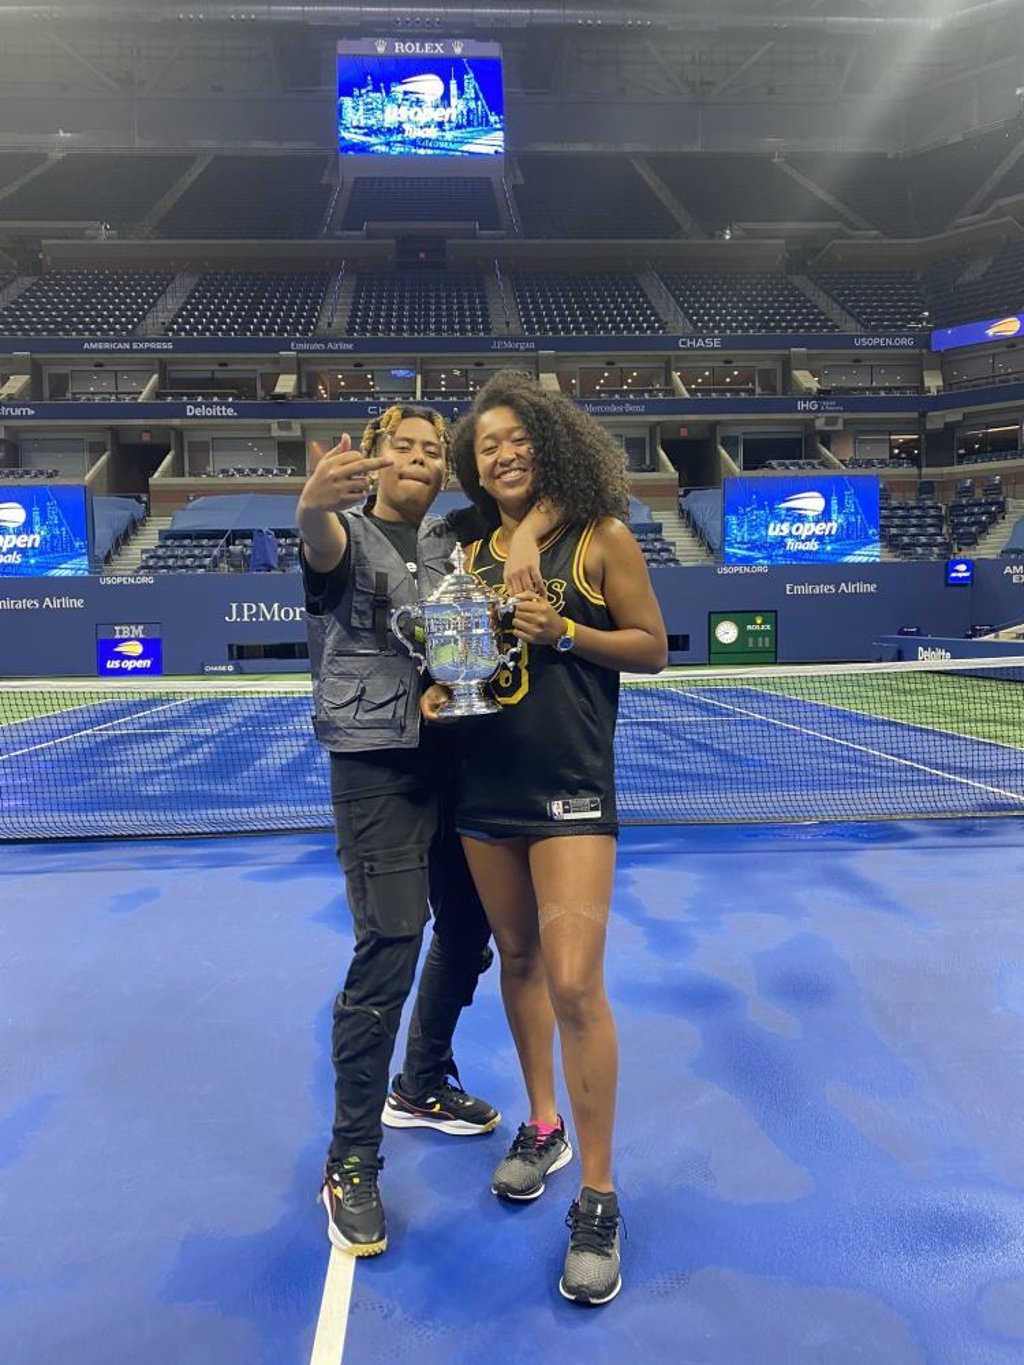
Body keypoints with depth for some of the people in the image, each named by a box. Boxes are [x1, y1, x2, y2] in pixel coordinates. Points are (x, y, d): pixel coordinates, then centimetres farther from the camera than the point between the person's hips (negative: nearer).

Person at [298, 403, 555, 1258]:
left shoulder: (455, 540, 11)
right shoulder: (349, 533, -4)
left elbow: (540, 498, 6)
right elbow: (321, 542, -28)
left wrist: (526, 536, -18)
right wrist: (315, 501, -53)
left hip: (452, 759, 7)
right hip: (375, 765, -6)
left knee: (466, 932, 15)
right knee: (389, 948, -11)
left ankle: (422, 1088, 39)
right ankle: (351, 1162, 5)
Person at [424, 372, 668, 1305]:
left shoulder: (601, 538, -2)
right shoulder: (472, 552, 10)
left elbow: (652, 648, -2)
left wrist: (564, 631, -15)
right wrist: (440, 688, -3)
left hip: (571, 790, -5)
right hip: (483, 786, 5)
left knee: (574, 983, -9)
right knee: (517, 957, 15)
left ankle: (598, 1200, 8)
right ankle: (542, 1127, 36)